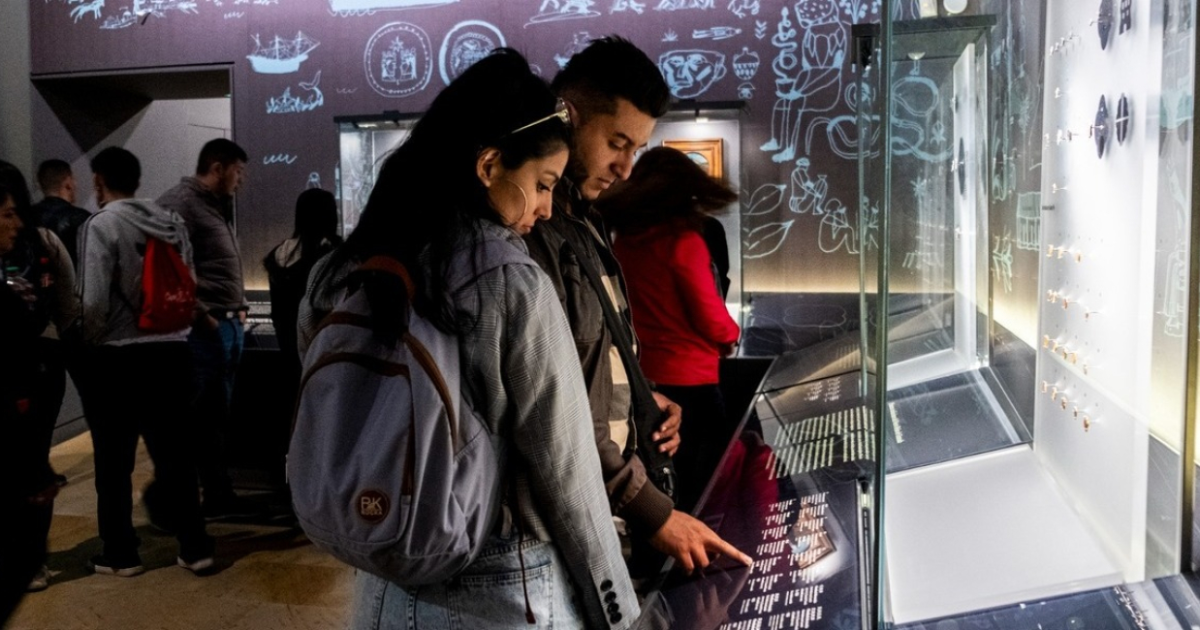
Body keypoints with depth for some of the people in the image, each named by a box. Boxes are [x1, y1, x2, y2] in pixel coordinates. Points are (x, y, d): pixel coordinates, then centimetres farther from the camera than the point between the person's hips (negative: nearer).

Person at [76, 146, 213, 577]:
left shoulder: (100, 225, -10)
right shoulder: (173, 223, 6)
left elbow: (95, 302, -14)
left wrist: (88, 346, 2)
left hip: (116, 357, -5)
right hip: (171, 352, 5)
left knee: (114, 461, 8)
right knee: (174, 452, 12)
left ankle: (120, 554, 17)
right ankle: (195, 548, 15)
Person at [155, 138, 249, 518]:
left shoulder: (219, 207, 19)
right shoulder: (179, 203, -10)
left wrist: (239, 307, 12)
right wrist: (198, 314, -17)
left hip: (231, 326, 9)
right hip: (204, 329, -9)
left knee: (218, 416, 13)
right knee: (196, 415, -3)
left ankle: (219, 495, 21)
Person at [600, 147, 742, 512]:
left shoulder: (621, 240, 0)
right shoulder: (683, 240, -15)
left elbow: (637, 307, 8)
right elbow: (711, 318, -11)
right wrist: (730, 335, 7)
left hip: (641, 376, 6)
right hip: (688, 379, -6)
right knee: (700, 488, 7)